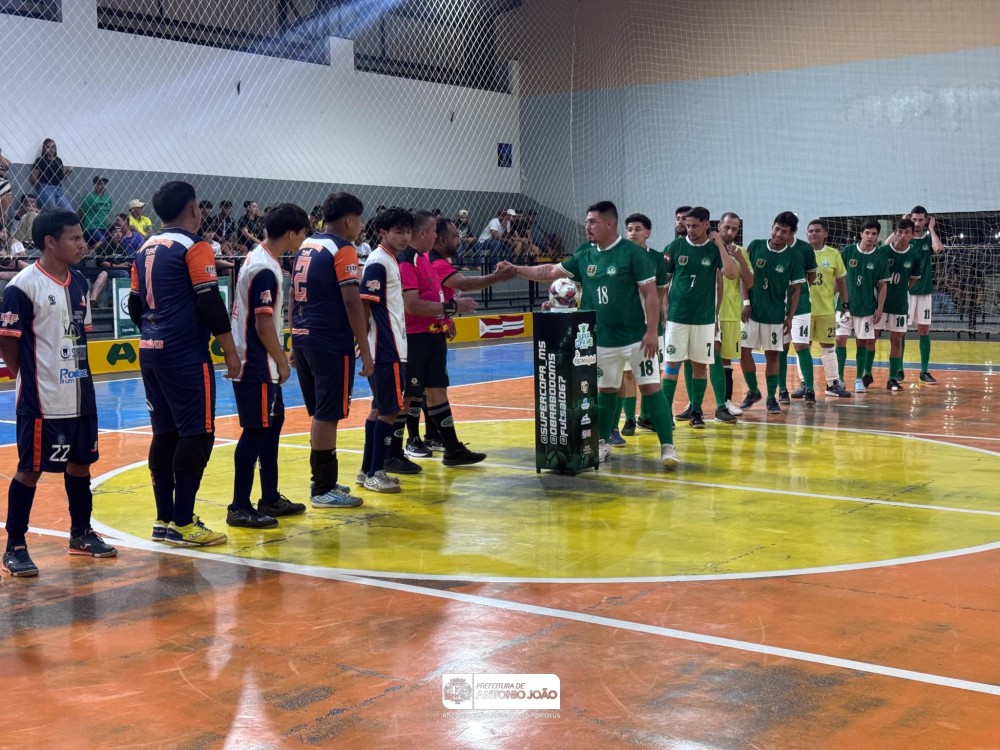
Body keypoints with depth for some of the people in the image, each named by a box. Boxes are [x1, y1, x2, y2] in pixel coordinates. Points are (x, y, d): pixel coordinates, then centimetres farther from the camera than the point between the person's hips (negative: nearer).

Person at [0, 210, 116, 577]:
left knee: (80, 462, 16)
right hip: (41, 400, -7)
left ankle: (81, 534, 31)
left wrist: (78, 374, 8)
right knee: (30, 469, 1)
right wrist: (30, 379, -3)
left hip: (80, 395, 7)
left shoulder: (78, 282, 8)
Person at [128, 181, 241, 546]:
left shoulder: (146, 249, 14)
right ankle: (183, 523, -4)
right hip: (185, 354, -8)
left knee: (165, 433, 11)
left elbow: (135, 305, 18)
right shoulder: (193, 247, -10)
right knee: (197, 434, -4)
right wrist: (230, 352, -9)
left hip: (151, 351, 8)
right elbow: (210, 304, -14)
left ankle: (164, 520, 14)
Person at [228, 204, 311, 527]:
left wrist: (280, 356, 17)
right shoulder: (265, 270, -20)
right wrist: (282, 362, -10)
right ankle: (239, 508, 2)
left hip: (260, 363, 10)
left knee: (272, 423, 16)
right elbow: (264, 324, -21)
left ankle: (270, 498, 25)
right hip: (257, 365, -10)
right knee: (256, 431, -5)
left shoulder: (259, 258, 11)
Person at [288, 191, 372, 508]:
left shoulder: (305, 247, 14)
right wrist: (365, 350, -13)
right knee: (328, 414, -3)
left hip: (304, 339, 8)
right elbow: (351, 302, -16)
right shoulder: (342, 250, -10)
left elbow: (294, 297, 17)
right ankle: (323, 489, 2)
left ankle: (321, 479, 25)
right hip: (331, 343, -8)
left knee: (319, 413, 17)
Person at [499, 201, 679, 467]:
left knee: (651, 388, -5)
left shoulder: (633, 253, -11)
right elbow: (551, 271, 12)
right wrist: (517, 270, 4)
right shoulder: (585, 255, 6)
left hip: (636, 338, -5)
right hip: (602, 340, 5)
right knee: (606, 390, 15)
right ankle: (602, 444, 27)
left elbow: (650, 294, -12)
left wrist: (651, 331, -17)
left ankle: (667, 447, -2)